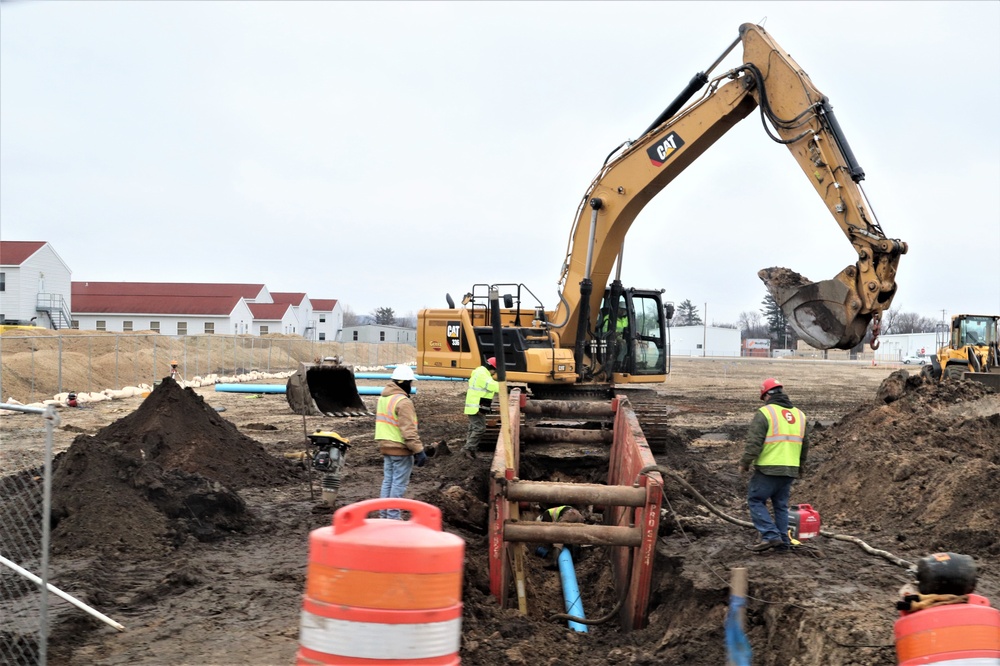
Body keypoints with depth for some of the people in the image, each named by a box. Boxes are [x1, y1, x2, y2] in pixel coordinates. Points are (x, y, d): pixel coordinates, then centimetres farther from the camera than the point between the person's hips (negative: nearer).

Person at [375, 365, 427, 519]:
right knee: (399, 483, -2)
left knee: (387, 480, 16)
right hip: (400, 449, -9)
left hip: (386, 447, 9)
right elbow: (408, 430, -22)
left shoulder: (383, 398, 10)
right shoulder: (403, 402, -18)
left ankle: (383, 514, 21)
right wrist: (419, 450, -21)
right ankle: (393, 517, 0)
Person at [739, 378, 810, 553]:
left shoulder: (765, 413, -8)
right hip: (791, 470, 6)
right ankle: (783, 542, 15)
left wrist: (744, 463, -2)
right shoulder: (799, 414, 13)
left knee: (756, 500, 4)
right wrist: (799, 466, 31)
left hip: (768, 469, -6)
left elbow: (754, 442, -13)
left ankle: (770, 535, -7)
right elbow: (805, 445, 20)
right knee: (781, 505, 16)